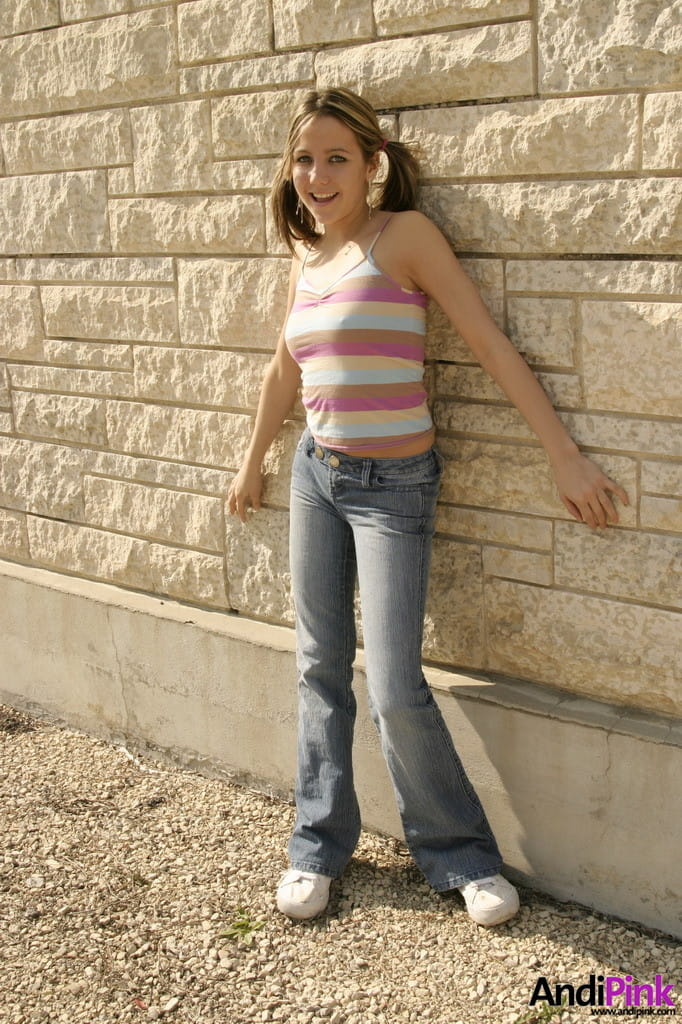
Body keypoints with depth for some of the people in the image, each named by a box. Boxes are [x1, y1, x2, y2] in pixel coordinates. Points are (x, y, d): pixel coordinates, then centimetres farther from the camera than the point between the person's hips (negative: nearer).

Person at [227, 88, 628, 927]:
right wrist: (252, 463, 29)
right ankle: (320, 843, 27)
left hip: (393, 487, -6)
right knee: (321, 669, 12)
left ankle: (460, 853, 15)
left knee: (394, 690, -7)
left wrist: (566, 456, -15)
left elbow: (490, 345, -12)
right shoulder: (306, 256, 8)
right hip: (316, 476, 6)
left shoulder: (404, 234, -10)